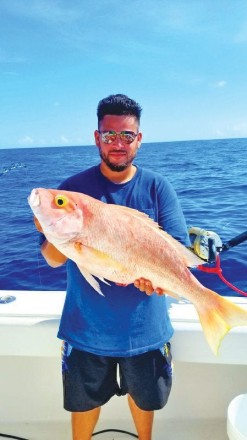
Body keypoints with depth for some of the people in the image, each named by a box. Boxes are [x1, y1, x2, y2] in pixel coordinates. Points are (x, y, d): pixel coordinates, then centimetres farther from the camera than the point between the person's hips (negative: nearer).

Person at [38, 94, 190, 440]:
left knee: (144, 396, 24)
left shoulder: (157, 187, -7)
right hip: (87, 327, -1)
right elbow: (53, 259, -10)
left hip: (144, 325, 1)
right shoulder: (74, 188, -9)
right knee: (84, 400, 19)